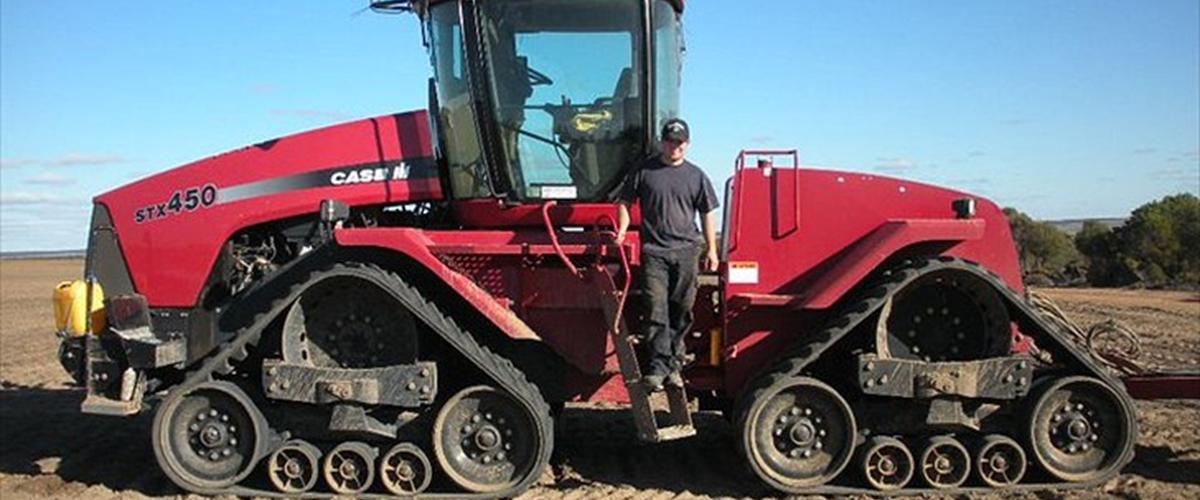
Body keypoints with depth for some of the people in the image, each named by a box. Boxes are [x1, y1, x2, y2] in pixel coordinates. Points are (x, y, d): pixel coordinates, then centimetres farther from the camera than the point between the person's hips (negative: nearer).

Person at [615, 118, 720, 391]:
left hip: (686, 250, 2)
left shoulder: (696, 176, 10)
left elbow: (707, 213, 14)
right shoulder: (644, 171, 5)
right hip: (653, 250, -2)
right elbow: (625, 202, 12)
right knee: (656, 312, -8)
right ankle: (658, 366, -6)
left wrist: (711, 249, 10)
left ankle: (674, 365, 16)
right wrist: (623, 230, -3)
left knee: (681, 313, 6)